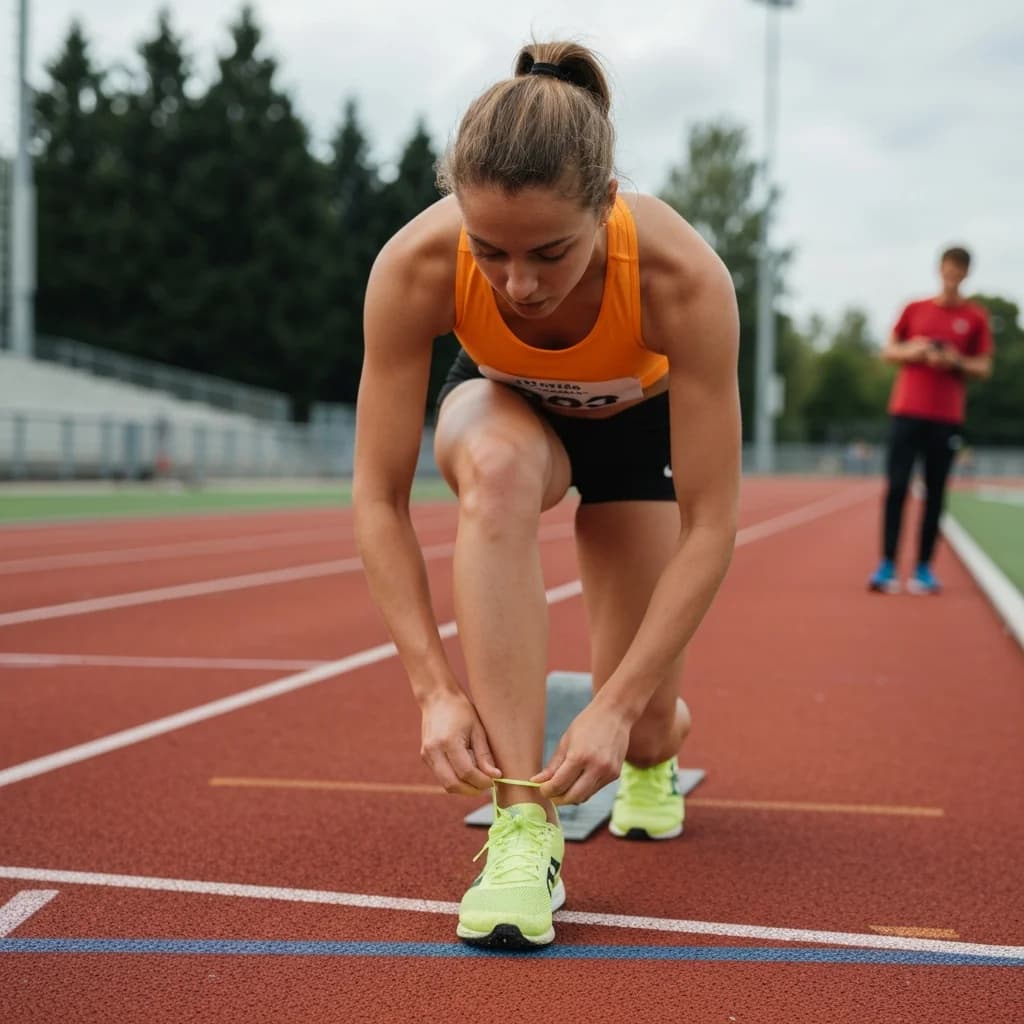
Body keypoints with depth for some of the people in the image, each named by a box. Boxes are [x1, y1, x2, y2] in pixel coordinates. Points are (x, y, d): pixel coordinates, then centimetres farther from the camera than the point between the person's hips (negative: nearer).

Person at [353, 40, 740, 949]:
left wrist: (620, 708, -38)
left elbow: (710, 526, -34)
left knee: (644, 726, -2)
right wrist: (436, 689, -36)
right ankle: (523, 830, -36)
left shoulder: (684, 278, -40)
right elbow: (378, 499, -30)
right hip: (504, 405, 0)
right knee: (499, 466, -40)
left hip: (639, 422, 0)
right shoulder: (415, 268, -37)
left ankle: (656, 752, 42)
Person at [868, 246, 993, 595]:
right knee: (897, 486, -6)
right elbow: (888, 352, 13)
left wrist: (955, 362, -13)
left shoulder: (976, 317, 6)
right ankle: (887, 566, -5)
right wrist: (911, 351, -8)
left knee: (935, 493, 2)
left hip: (947, 416, 0)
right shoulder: (915, 309, 9)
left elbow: (984, 367, 6)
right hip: (906, 411, 0)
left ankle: (923, 568, 7)